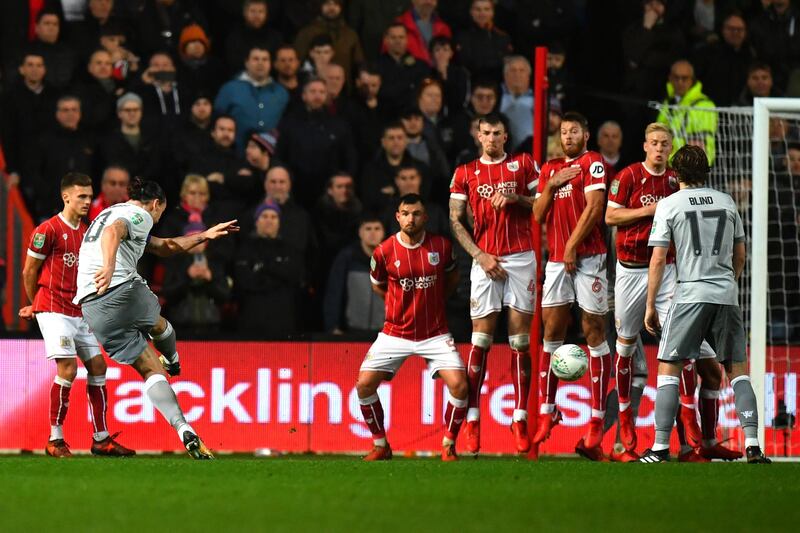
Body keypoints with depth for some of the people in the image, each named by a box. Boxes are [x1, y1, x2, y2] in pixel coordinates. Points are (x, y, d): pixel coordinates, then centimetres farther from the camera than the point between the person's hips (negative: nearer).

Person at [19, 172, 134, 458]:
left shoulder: (86, 233, 13)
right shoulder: (48, 230, -10)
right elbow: (29, 272, -2)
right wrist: (37, 305, 12)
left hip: (79, 313, 7)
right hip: (54, 311, -7)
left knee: (97, 366, 4)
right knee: (67, 368, -16)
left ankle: (101, 439, 10)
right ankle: (55, 440, -8)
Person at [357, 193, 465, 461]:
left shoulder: (442, 245, -4)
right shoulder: (384, 252, -7)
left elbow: (452, 276, 17)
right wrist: (400, 305, 10)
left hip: (435, 334, 0)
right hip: (395, 334, 0)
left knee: (459, 386, -18)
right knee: (364, 385, -12)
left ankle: (448, 446, 2)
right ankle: (380, 445, 7)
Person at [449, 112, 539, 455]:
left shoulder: (523, 164, 9)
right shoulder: (466, 173, 10)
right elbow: (455, 221, 7)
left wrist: (516, 199, -9)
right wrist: (480, 255, -4)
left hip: (522, 257, 0)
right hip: (486, 260, 0)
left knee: (521, 341, -1)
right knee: (480, 340, -4)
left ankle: (520, 420, 1)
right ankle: (472, 420, -1)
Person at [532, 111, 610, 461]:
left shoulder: (592, 163, -1)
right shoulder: (550, 168, 19)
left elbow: (594, 208, -11)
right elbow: (538, 215, 14)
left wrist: (572, 245, -12)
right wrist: (551, 186, -1)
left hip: (588, 258, -6)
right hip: (556, 260, 6)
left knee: (595, 333, -5)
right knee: (552, 333, 3)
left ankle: (597, 423, -7)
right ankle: (547, 412, 8)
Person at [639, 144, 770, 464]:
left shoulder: (669, 205, 0)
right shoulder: (727, 202, 11)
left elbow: (658, 260, -4)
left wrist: (650, 306, 2)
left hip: (691, 294, -3)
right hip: (727, 295, 3)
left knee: (668, 369, 2)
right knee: (738, 371, 10)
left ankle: (661, 447, -6)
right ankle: (752, 446, -2)